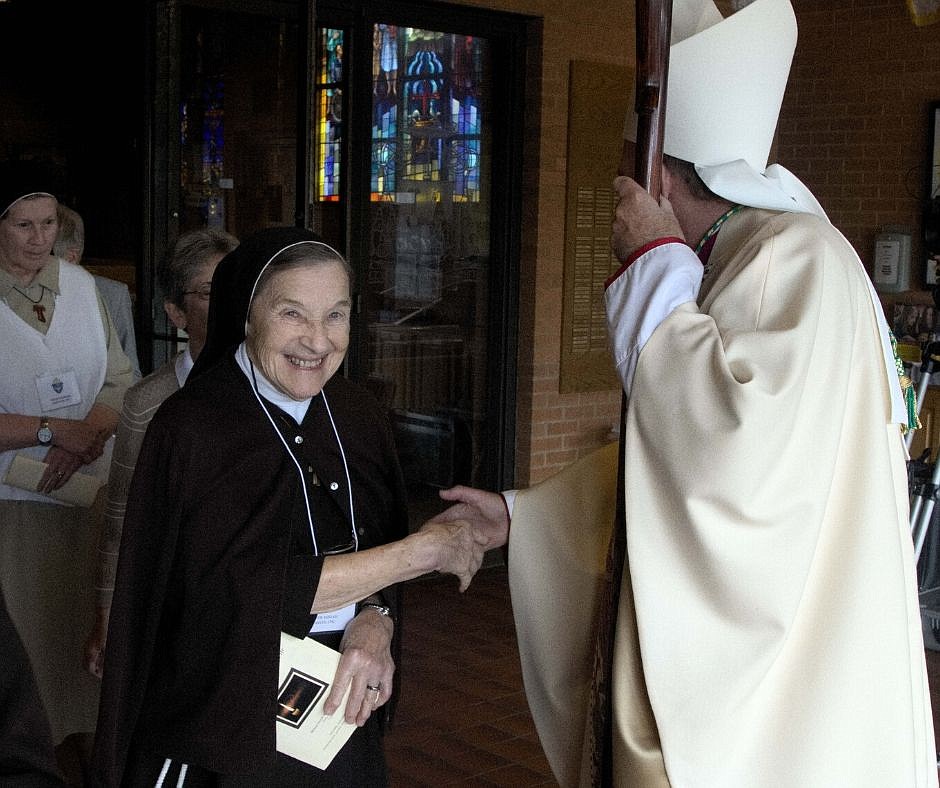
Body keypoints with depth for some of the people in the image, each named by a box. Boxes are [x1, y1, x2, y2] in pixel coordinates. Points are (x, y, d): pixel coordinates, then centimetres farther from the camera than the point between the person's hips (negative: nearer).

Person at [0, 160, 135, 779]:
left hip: (93, 489, 4)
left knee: (92, 623, 5)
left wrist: (83, 438, -11)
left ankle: (86, 741, 20)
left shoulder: (80, 284, 6)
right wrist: (51, 431, -18)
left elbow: (120, 381, 7)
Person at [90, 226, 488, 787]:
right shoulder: (192, 427, -17)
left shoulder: (359, 416, -1)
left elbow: (379, 556, 5)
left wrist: (375, 622, -17)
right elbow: (244, 592, -24)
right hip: (224, 736, -5)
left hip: (342, 713, 5)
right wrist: (420, 551, -21)